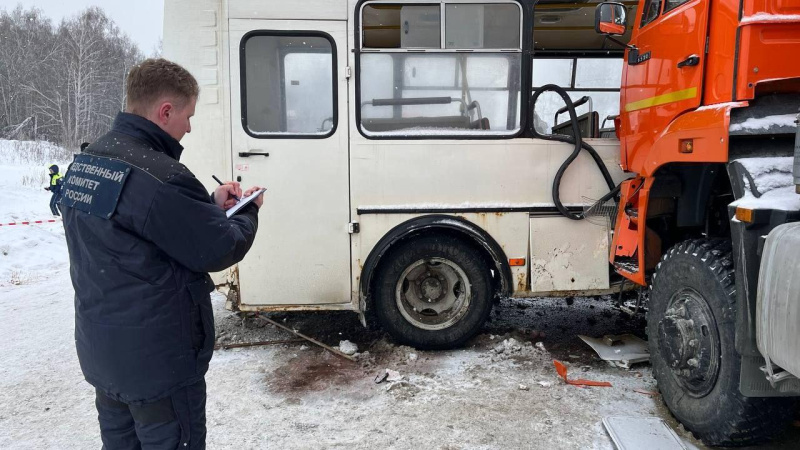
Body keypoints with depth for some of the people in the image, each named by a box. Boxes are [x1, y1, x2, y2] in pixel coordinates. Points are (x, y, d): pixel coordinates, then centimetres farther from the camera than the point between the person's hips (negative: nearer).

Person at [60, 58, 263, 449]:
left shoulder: (86, 162, 5)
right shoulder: (157, 176, -26)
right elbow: (220, 251, -19)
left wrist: (211, 204, 4)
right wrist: (248, 211, 0)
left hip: (100, 350, 9)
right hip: (157, 359, -9)